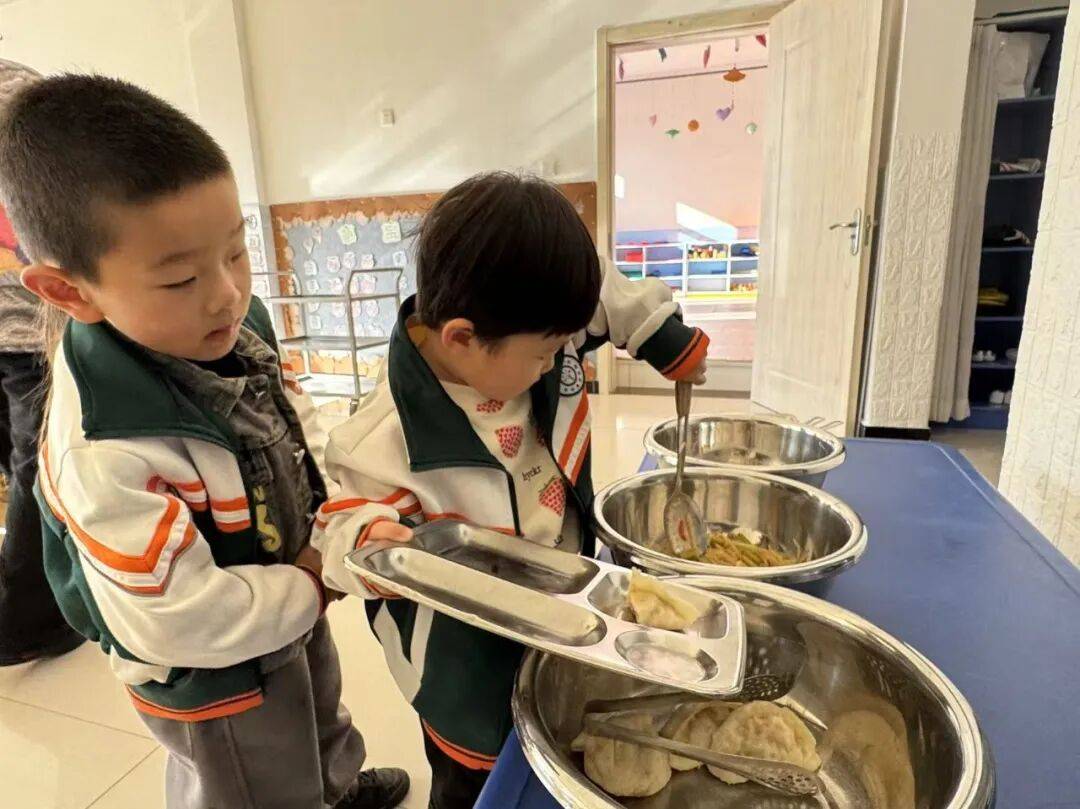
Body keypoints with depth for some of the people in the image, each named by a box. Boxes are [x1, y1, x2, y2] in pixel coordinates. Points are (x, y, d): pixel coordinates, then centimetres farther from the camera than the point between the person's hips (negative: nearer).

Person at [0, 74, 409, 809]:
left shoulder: (231, 329, -18)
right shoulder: (106, 454, -38)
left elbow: (297, 424, -3)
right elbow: (177, 621, -33)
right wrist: (312, 586, -21)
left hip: (294, 608, 8)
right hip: (215, 678, -7)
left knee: (320, 718, 38)